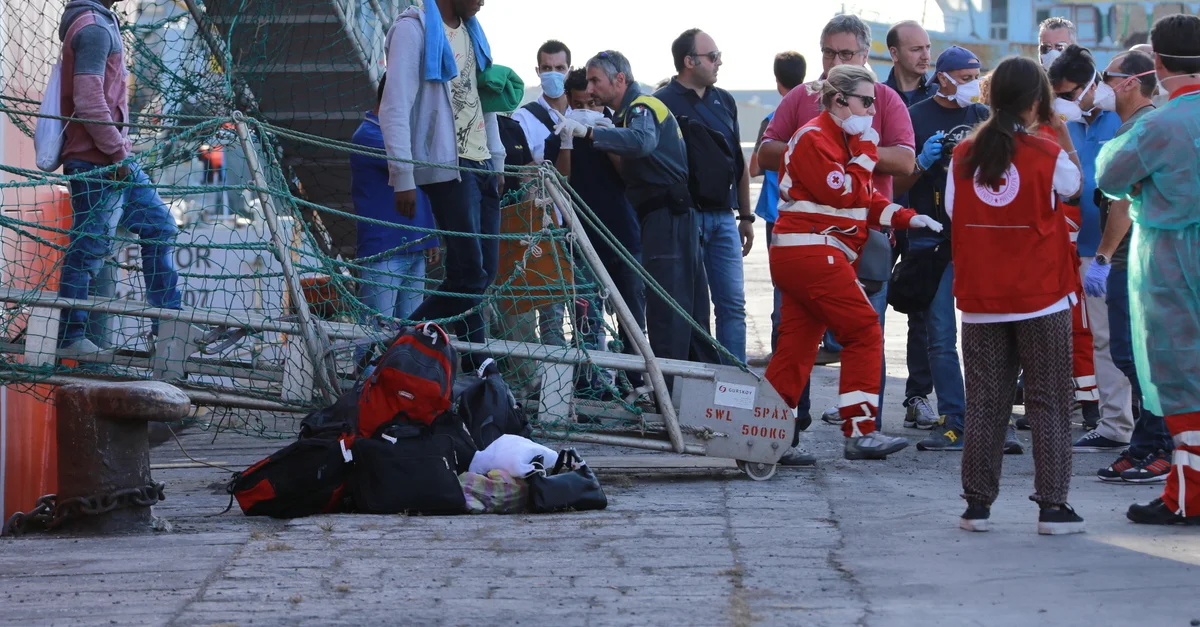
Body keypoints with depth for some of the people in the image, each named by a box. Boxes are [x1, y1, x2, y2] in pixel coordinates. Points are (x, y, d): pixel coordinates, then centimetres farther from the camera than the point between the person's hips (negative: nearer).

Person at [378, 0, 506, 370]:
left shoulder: (471, 31, 16)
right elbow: (395, 106, -14)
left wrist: (496, 161, 17)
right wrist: (403, 177, -18)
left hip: (481, 167, 8)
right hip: (446, 169, -8)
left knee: (483, 273, 5)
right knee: (469, 275, -13)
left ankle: (478, 370, 9)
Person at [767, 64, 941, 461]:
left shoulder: (842, 139, 22)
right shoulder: (815, 138, -10)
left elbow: (867, 198, 20)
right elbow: (844, 194, -17)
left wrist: (907, 219, 6)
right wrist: (865, 151, -8)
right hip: (812, 253, -10)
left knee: (797, 346, 7)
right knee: (865, 332, -10)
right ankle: (859, 432, -11)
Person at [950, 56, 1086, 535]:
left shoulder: (964, 155, -1)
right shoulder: (1048, 155, -9)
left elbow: (953, 213, 5)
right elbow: (1074, 187, 12)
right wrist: (1066, 141, 24)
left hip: (980, 299, 3)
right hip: (1041, 298, -3)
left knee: (984, 403, 10)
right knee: (1049, 404, 4)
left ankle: (977, 504, 11)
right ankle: (1052, 505, 2)